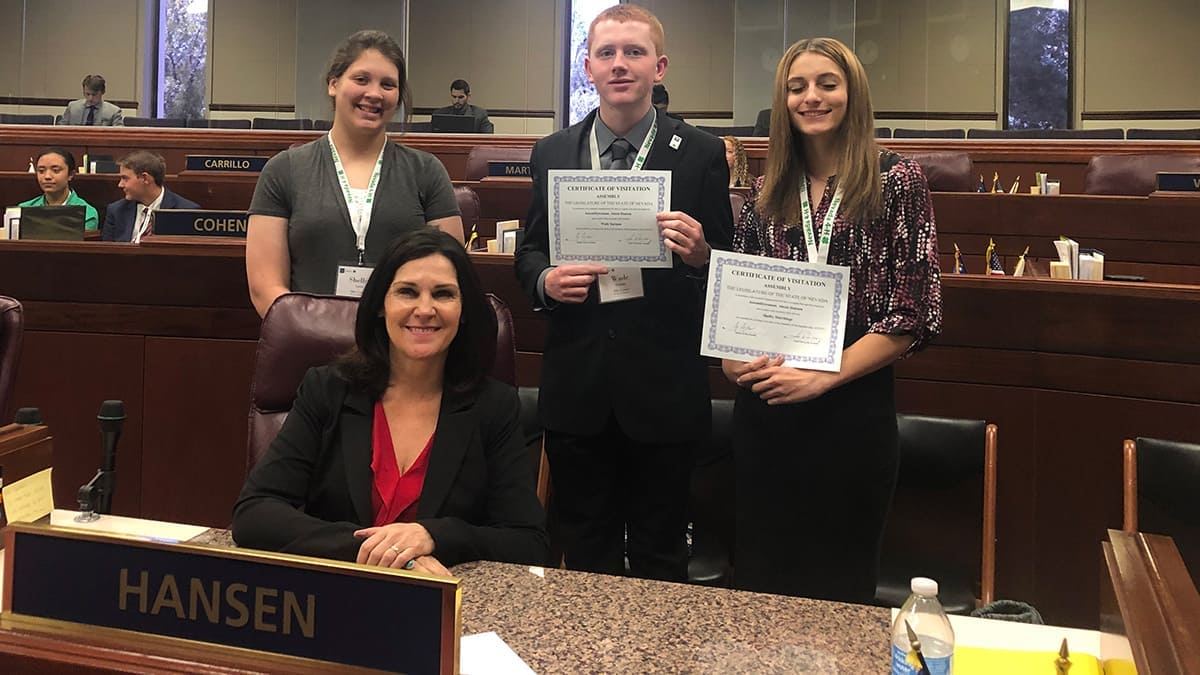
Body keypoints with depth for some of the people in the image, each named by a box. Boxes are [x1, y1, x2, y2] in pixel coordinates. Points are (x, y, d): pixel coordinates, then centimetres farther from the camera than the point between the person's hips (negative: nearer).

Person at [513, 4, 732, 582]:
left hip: (663, 388, -2)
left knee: (659, 555, 11)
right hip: (576, 387, 3)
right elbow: (528, 253, 11)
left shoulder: (701, 155, -2)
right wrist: (545, 281, -11)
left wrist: (698, 254, -23)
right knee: (586, 554, 16)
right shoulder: (552, 153, 7)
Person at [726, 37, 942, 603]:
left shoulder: (896, 182, -4)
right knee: (760, 577, 14)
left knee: (839, 588, 10)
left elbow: (913, 313, -8)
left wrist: (821, 376, -15)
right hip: (764, 410, 4)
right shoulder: (768, 191, 10)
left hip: (852, 407, -4)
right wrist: (732, 356, -5)